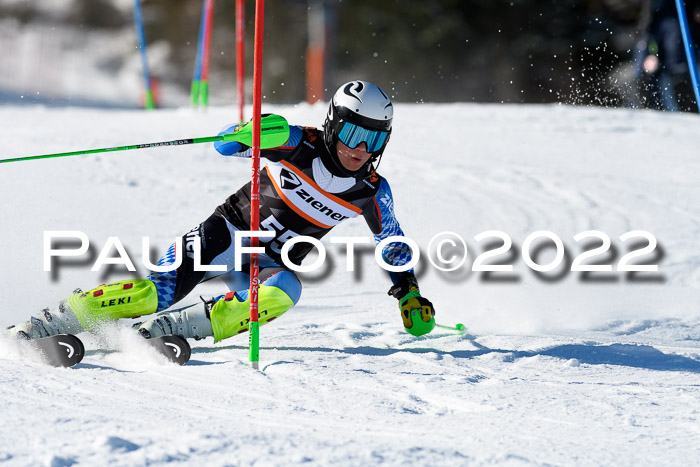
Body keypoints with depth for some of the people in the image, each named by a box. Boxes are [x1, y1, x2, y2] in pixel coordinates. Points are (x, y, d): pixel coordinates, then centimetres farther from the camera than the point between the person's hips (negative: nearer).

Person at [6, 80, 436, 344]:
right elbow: (224, 145, -13)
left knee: (284, 291, -36)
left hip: (271, 263, 2)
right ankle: (51, 323, -17)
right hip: (228, 231, -2)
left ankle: (169, 329, -37)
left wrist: (410, 292, 4)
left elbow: (393, 243, 14)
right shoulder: (300, 145, -13)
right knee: (157, 290, -25)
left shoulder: (372, 194, -6)